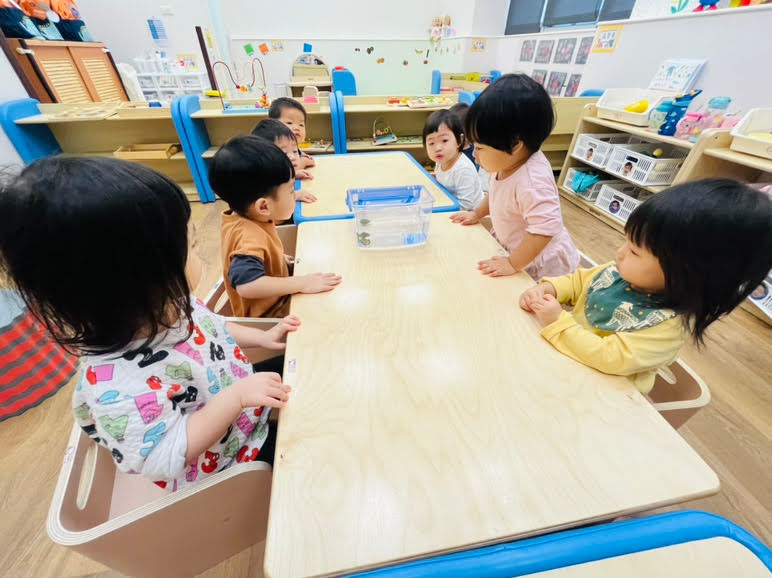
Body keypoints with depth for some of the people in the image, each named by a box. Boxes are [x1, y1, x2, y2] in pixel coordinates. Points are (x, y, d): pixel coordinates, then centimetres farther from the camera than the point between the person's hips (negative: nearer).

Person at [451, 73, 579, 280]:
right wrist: (477, 214, 17)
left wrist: (512, 264, -32)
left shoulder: (532, 181, -34)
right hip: (510, 248, 8)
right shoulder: (506, 163, -5)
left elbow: (544, 229, -36)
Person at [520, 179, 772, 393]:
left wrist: (558, 322, -33)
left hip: (603, 389, -6)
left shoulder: (669, 325, -29)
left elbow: (609, 358, -34)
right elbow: (580, 280, 4)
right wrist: (549, 289, -15)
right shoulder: (622, 272, -10)